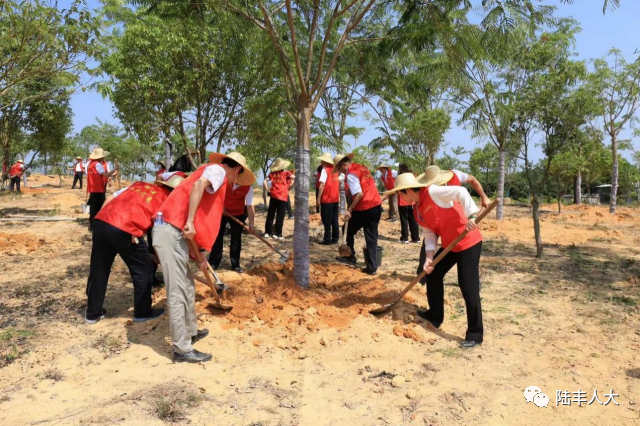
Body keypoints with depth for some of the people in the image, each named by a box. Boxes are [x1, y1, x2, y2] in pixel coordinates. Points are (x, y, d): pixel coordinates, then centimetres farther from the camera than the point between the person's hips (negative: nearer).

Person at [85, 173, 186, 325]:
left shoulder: (140, 184, 26)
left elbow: (109, 199, 22)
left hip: (101, 221, 6)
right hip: (125, 230, -6)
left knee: (98, 269, 20)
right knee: (143, 269, 15)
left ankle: (92, 313, 37)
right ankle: (143, 312, 28)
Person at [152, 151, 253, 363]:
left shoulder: (216, 180, 26)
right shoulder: (218, 170, 0)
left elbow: (204, 221, 25)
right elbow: (198, 184, -24)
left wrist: (199, 255, 24)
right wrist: (189, 222, -25)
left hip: (174, 231, 10)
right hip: (170, 230, -10)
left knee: (187, 286, 19)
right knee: (178, 292, -4)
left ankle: (190, 332, 34)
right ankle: (182, 349, 4)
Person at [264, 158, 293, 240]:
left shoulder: (272, 173, 7)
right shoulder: (286, 173, 0)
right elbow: (293, 180, -15)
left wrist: (268, 190, 9)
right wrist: (287, 188, -3)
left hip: (273, 196, 3)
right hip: (282, 197, -3)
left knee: (270, 215, 11)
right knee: (280, 216, 2)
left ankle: (267, 232, 13)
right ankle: (277, 234, 2)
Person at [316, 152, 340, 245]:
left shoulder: (325, 170, -10)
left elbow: (322, 185, -16)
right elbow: (337, 185, 13)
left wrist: (318, 199, -15)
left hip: (326, 199, -7)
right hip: (335, 199, 7)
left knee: (327, 221, -1)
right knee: (335, 220, 10)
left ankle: (327, 240, 1)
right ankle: (335, 239, 15)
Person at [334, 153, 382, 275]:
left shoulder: (351, 174, -12)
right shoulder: (362, 167, 14)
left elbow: (359, 194, -21)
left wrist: (349, 210, -15)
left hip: (364, 209, -7)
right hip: (376, 206, 7)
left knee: (349, 231, 16)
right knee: (372, 237, 9)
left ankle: (350, 257, 27)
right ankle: (372, 267, 10)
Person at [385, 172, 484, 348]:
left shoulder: (432, 192, -17)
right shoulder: (417, 211, 7)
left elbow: (460, 192, -24)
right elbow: (429, 234, 5)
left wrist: (470, 216, -30)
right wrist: (429, 257, -7)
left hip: (468, 242, -9)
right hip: (449, 245, 10)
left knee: (468, 288, -7)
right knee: (433, 274, 16)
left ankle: (475, 333, 5)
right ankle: (435, 315, 34)